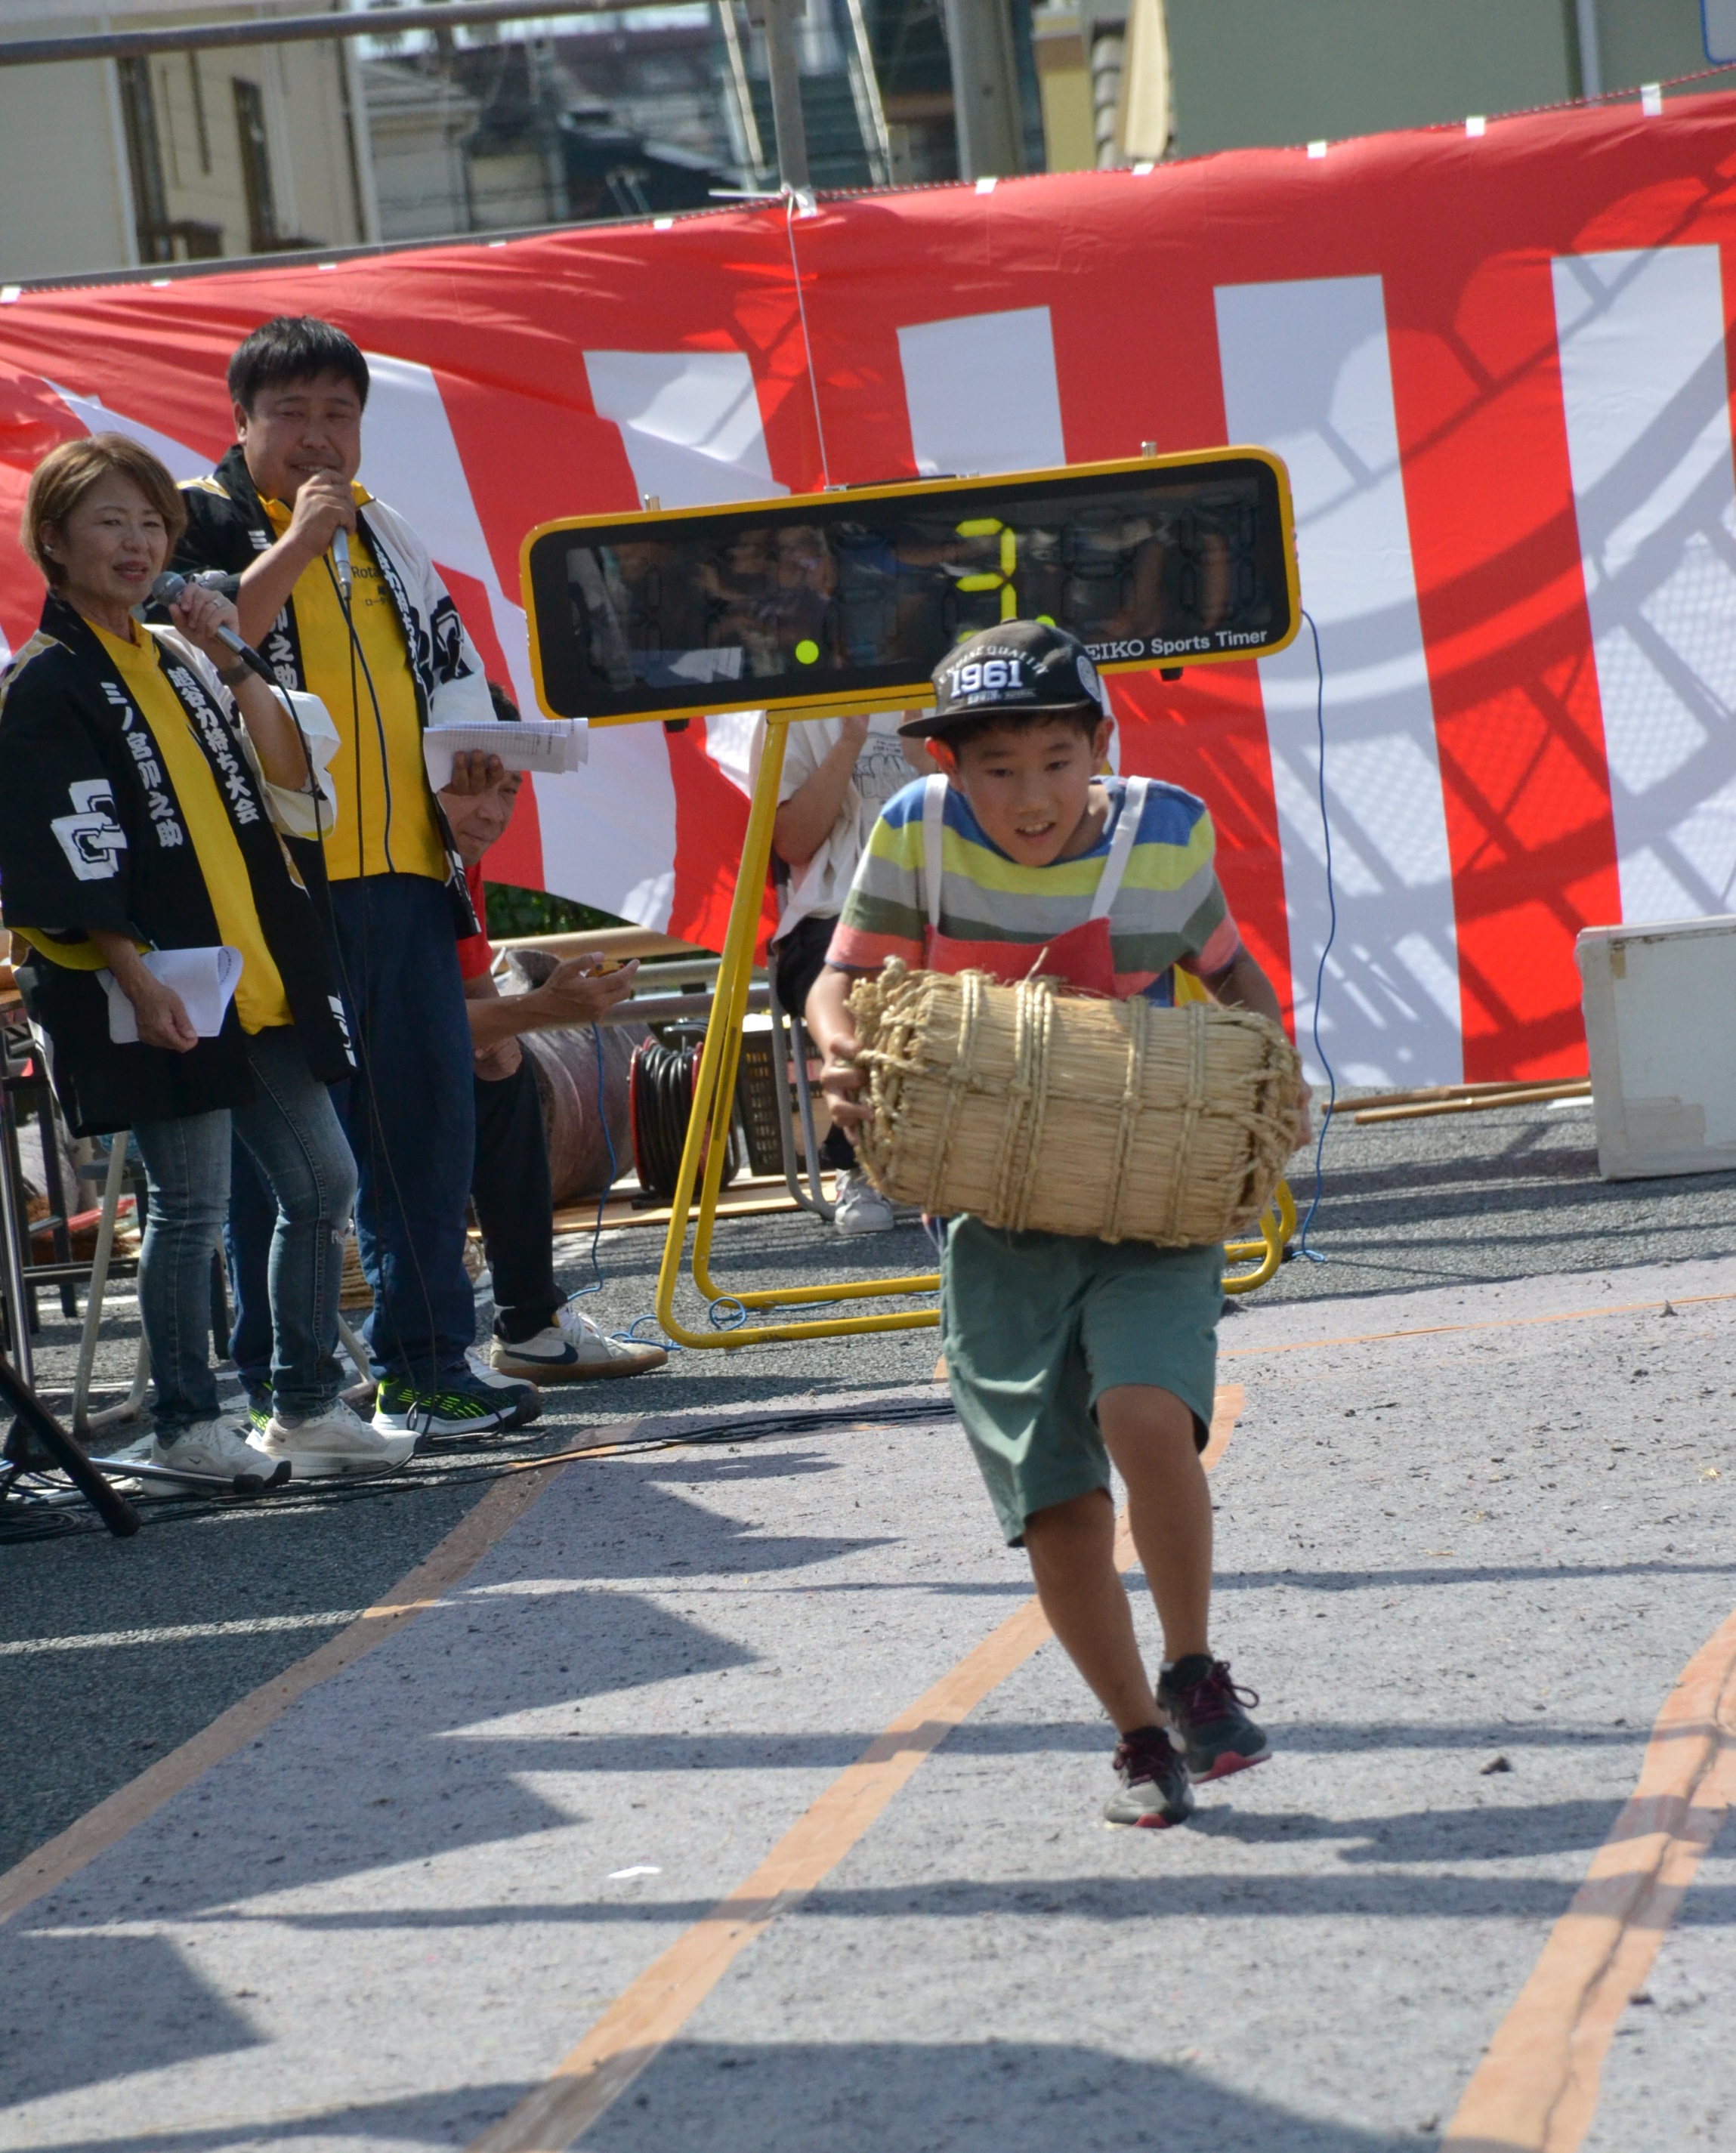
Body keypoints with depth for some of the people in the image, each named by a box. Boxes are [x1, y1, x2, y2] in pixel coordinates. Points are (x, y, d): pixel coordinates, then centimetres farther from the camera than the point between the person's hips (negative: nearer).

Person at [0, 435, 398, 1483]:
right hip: (155, 987, -7)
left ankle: (310, 1405, 18)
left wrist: (233, 667, -4)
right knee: (193, 1202, -5)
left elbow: (291, 773, 8)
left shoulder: (179, 660, 17)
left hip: (260, 974, 8)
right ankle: (188, 1424, 6)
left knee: (323, 1183, 8)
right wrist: (135, 975, -20)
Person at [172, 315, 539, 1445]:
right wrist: (297, 543, -17)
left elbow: (452, 671, 30)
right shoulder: (197, 522, -1)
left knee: (429, 1112, 6)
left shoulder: (384, 535, 20)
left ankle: (427, 1363, 13)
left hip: (400, 874, 6)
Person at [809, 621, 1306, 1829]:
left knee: (1146, 1418, -26)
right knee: (1057, 1503, 0)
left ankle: (1195, 1675, -4)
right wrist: (842, 1054, -21)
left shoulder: (1166, 834, -5)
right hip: (998, 1213, 1)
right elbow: (845, 980, 1)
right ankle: (1140, 1739, 21)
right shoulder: (919, 834, -8)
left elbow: (1228, 969, 13)